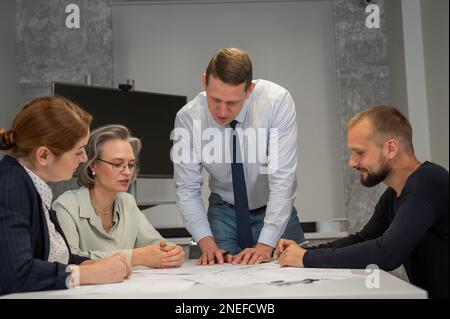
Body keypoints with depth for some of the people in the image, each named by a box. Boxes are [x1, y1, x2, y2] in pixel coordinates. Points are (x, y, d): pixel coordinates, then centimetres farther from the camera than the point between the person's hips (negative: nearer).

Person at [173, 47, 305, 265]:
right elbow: (187, 190, -14)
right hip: (224, 212, 1)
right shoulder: (187, 118, -20)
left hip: (275, 210, -1)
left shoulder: (277, 101, -27)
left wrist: (265, 245, -34)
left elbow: (282, 179, -29)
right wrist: (207, 243, -27)